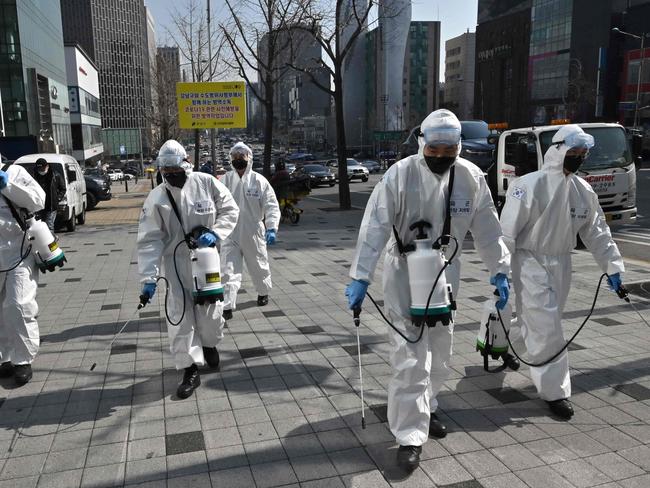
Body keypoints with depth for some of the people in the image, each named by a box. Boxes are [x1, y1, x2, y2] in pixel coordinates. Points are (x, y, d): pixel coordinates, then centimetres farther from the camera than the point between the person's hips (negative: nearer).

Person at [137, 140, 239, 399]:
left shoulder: (207, 183, -9)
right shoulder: (156, 198, -10)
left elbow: (230, 210, 1)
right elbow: (150, 240, -11)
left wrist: (215, 232, -17)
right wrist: (149, 278, -16)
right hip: (176, 262, 0)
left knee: (211, 309, 9)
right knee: (180, 314, -3)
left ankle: (209, 344, 42)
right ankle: (190, 369, 10)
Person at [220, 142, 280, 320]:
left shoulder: (259, 180, -7)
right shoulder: (225, 180, -1)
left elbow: (271, 205, -8)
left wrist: (272, 228, -20)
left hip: (253, 233, 0)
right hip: (230, 234, 1)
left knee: (259, 266, 18)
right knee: (228, 271, -5)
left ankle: (263, 292, 44)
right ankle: (227, 307, -2)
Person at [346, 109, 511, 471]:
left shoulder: (472, 178, -7)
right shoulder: (400, 175, -18)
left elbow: (488, 229, 2)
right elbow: (375, 227, -22)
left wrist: (500, 271, 2)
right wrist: (360, 277, -26)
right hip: (405, 271, -4)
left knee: (440, 351, 16)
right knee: (412, 356, -7)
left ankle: (425, 408, 40)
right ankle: (411, 436, 4)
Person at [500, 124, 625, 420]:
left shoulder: (584, 191, 6)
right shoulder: (530, 185, -16)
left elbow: (596, 231, 14)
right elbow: (507, 230, -17)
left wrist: (612, 265, 11)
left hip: (561, 265, 7)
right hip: (531, 263, -7)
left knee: (544, 321, 18)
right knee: (545, 326, -6)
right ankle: (554, 390, 6)